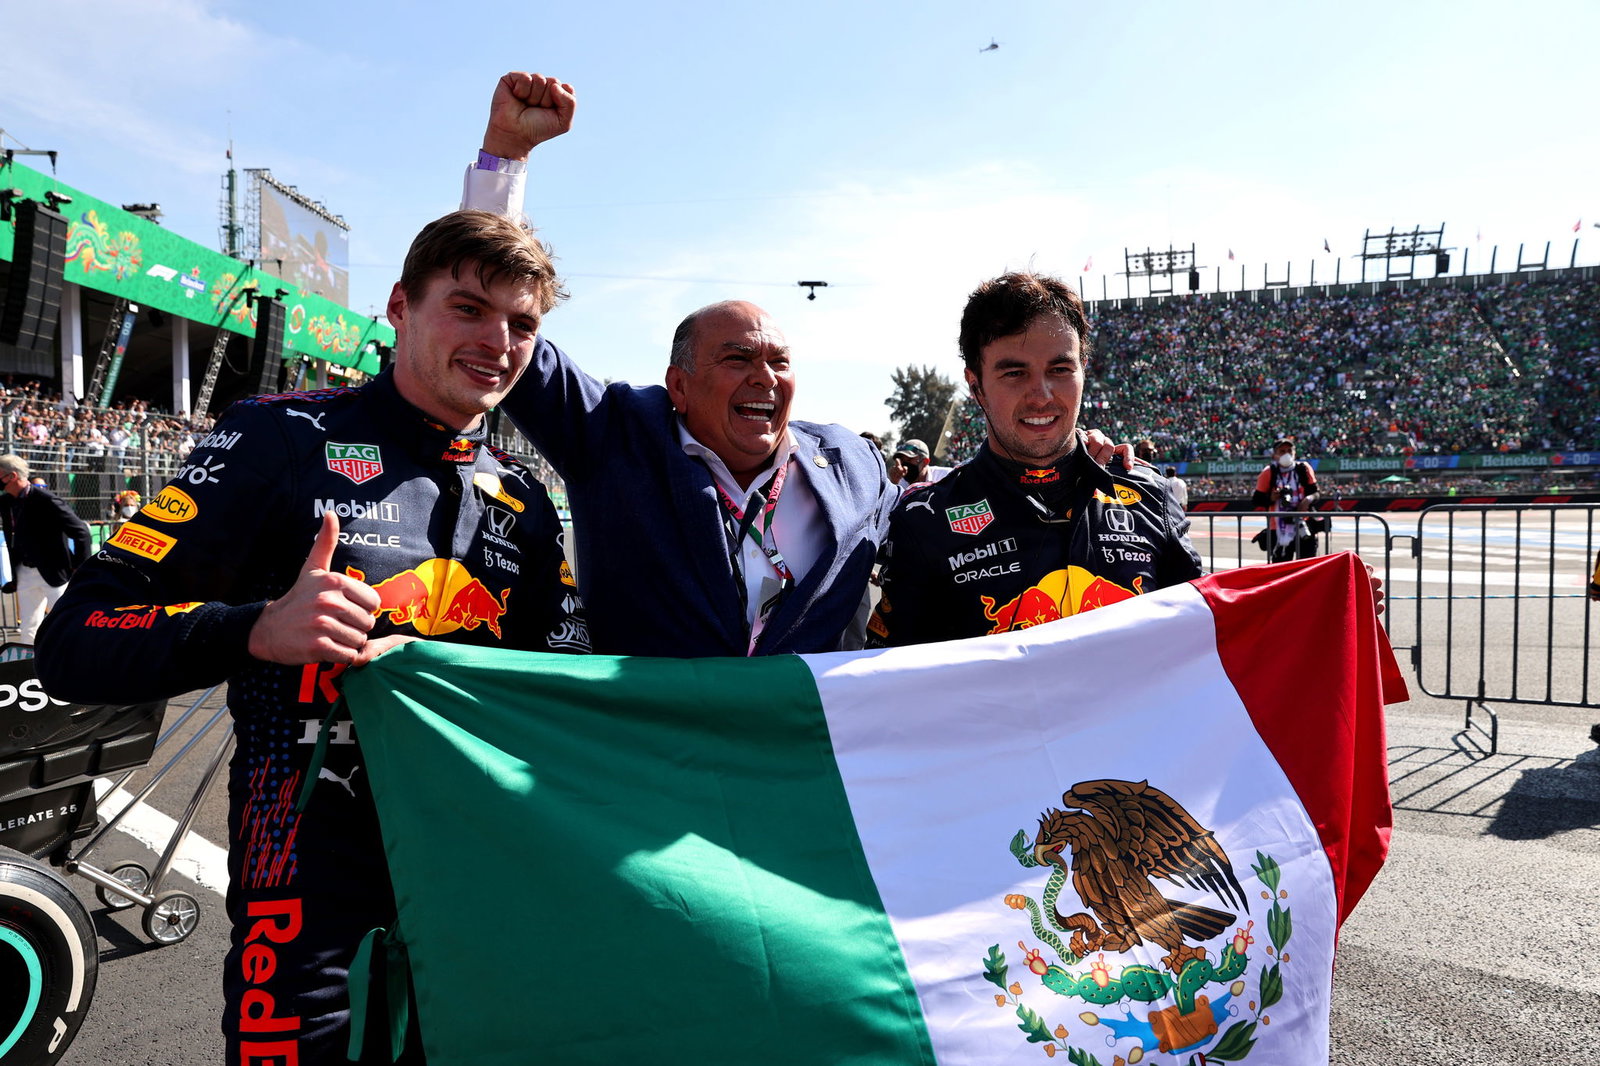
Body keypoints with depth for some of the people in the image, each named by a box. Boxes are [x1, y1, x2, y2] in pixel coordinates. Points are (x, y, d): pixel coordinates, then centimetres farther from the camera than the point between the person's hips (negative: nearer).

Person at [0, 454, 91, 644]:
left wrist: (79, 567, -16)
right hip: (25, 573, 7)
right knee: (27, 628, 11)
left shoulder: (46, 500, -18)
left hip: (54, 571, -7)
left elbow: (81, 531, -19)